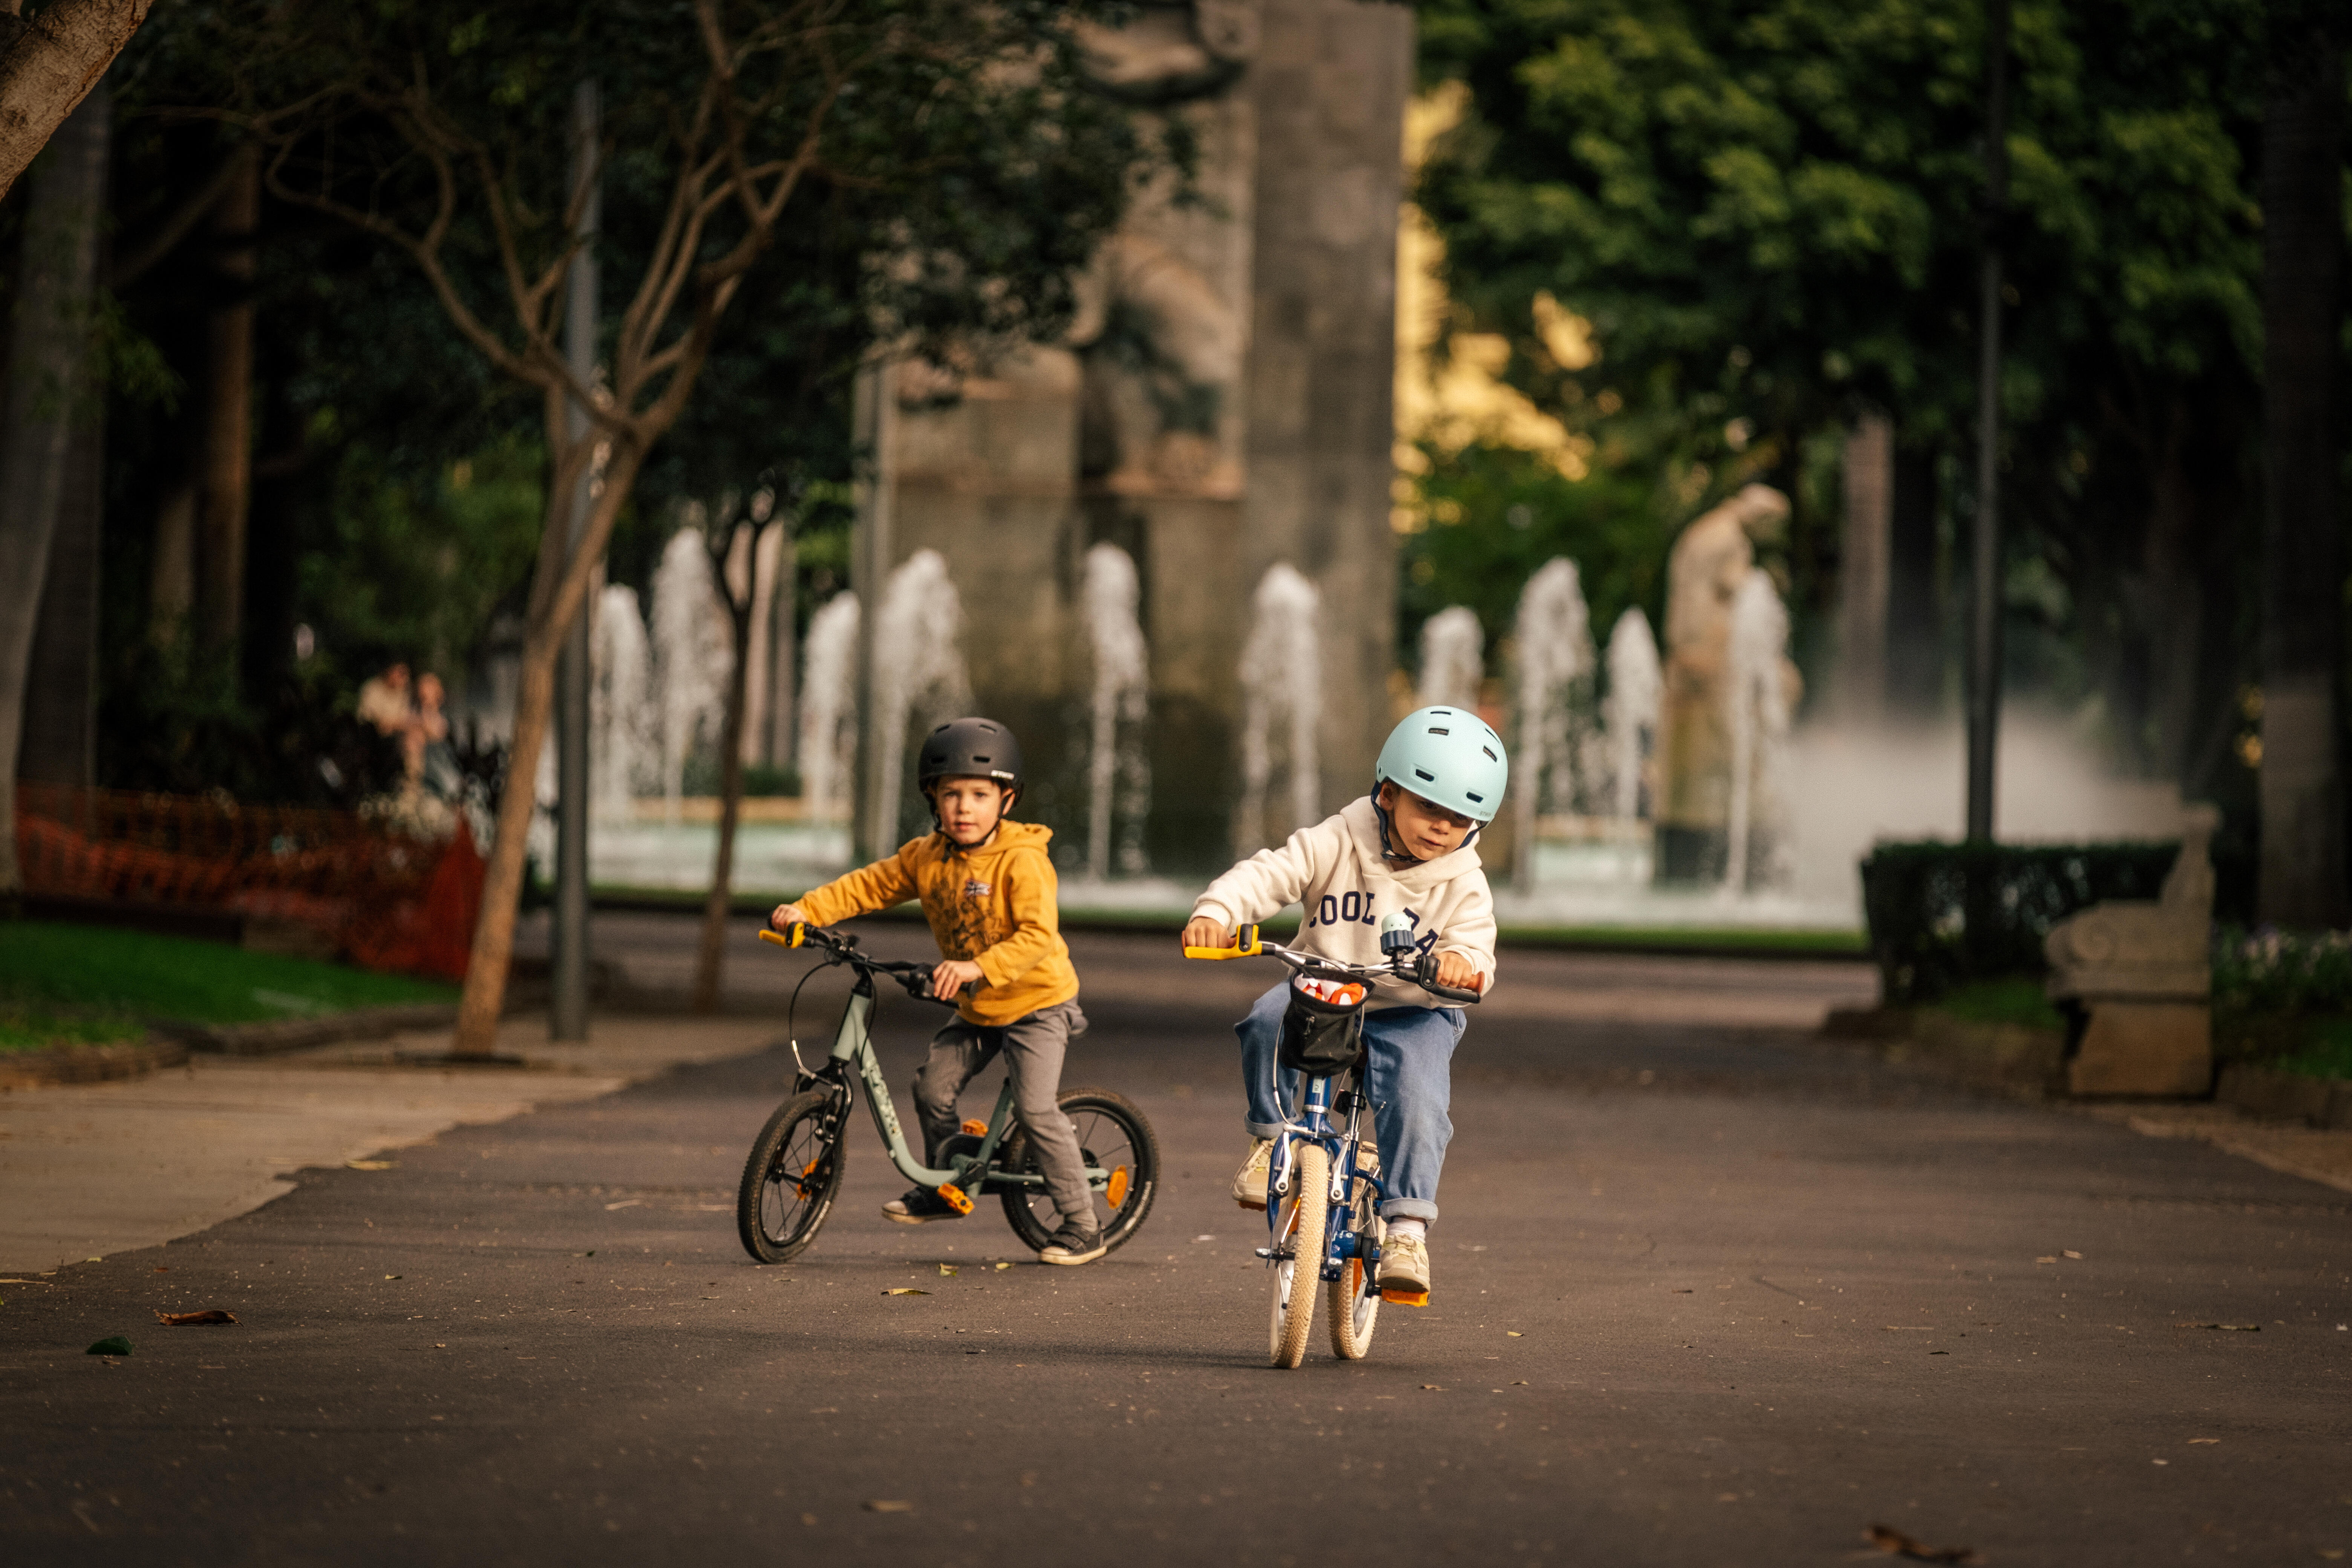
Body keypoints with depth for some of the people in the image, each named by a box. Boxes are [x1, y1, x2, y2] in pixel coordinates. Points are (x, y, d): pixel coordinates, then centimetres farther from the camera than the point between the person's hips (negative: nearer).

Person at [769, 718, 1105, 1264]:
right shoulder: (926, 857, -1)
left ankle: (1082, 1226, -10)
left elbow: (1038, 935, -32)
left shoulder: (1022, 861, -23)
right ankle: (944, 1189, 28)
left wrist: (979, 968, -44)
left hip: (1037, 1002, -7)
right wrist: (807, 910, -9)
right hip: (976, 1012, 7)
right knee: (934, 1088, 4)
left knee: (1035, 1108, -17)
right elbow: (869, 886, 4)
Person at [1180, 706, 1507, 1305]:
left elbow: (1475, 944, -17)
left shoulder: (1463, 885, -3)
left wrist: (1462, 961, -44)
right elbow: (1269, 873, -15)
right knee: (1269, 1018, -33)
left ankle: (1405, 1231, -21)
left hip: (1412, 1015, 0)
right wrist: (1216, 912, -36)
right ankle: (1270, 1137, -10)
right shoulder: (1337, 843, -5)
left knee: (1417, 1104, -29)